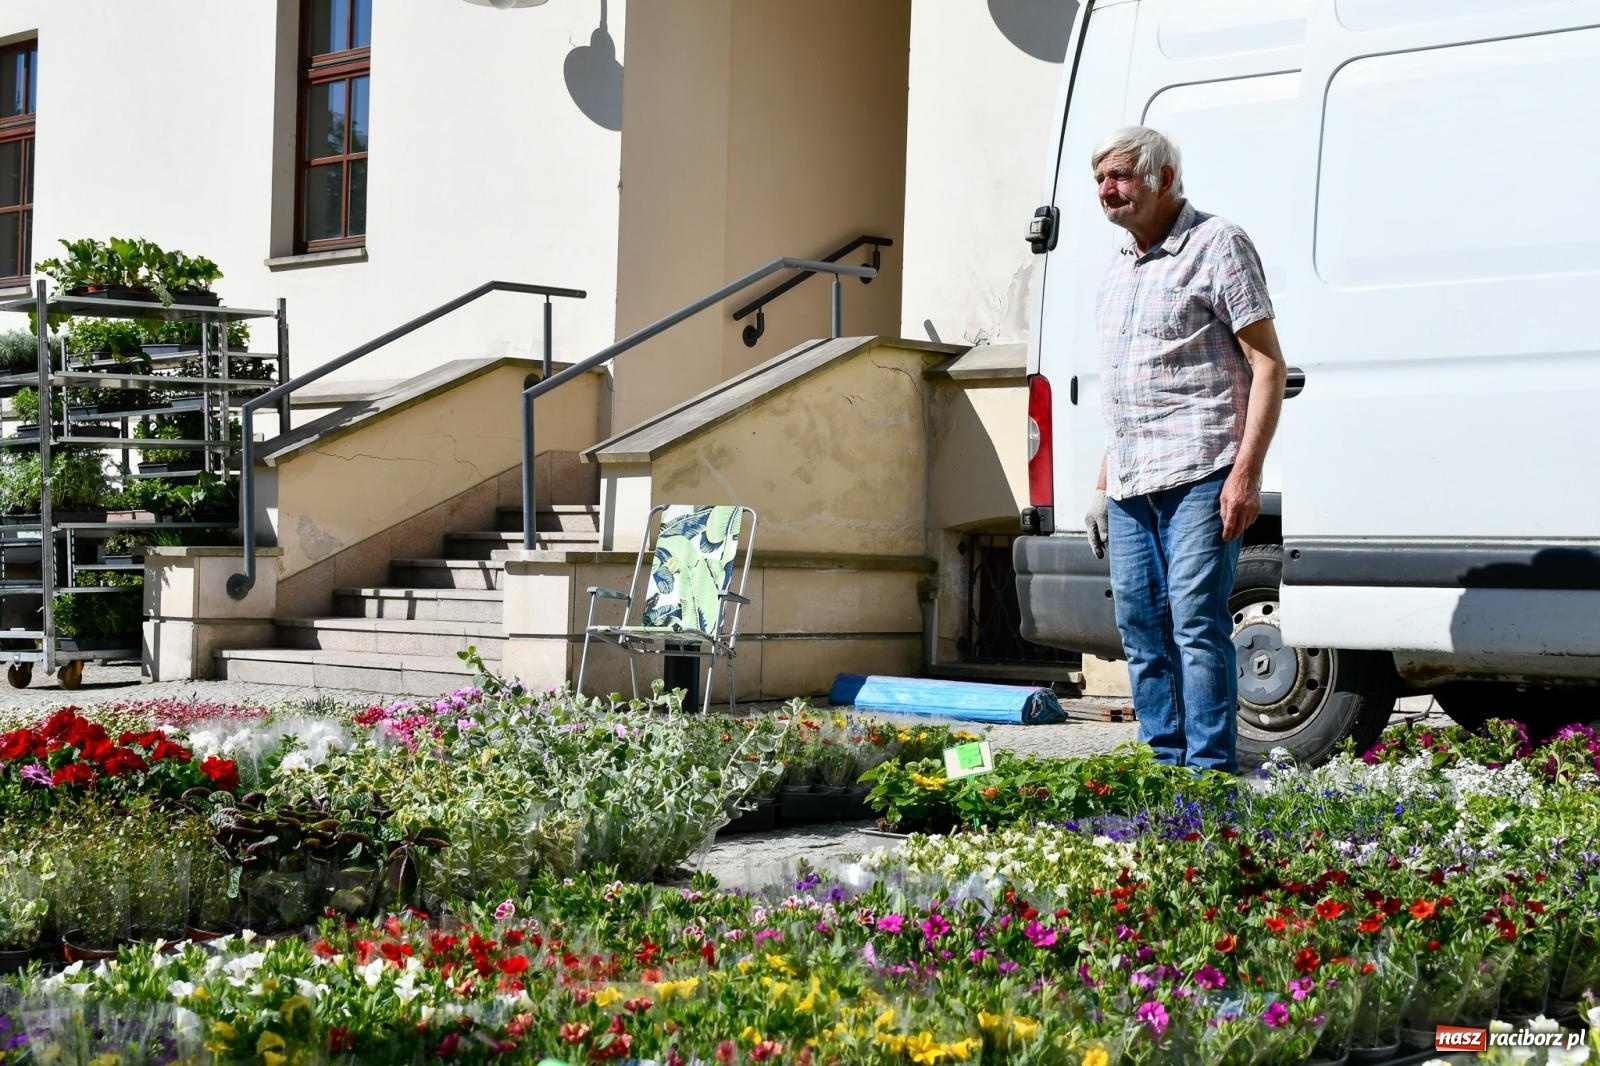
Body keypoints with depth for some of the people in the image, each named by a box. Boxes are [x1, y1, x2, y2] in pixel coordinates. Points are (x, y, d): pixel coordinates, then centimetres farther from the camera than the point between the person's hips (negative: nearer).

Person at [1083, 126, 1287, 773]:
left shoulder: (1217, 245, -4)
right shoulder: (1119, 268, 20)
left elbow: (1268, 364, -9)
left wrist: (1247, 471, -17)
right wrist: (1103, 483, 22)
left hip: (1199, 475, -8)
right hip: (1129, 486, 8)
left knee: (1197, 623, -11)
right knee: (1141, 630, 8)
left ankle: (1209, 775, -7)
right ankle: (1163, 768, 16)